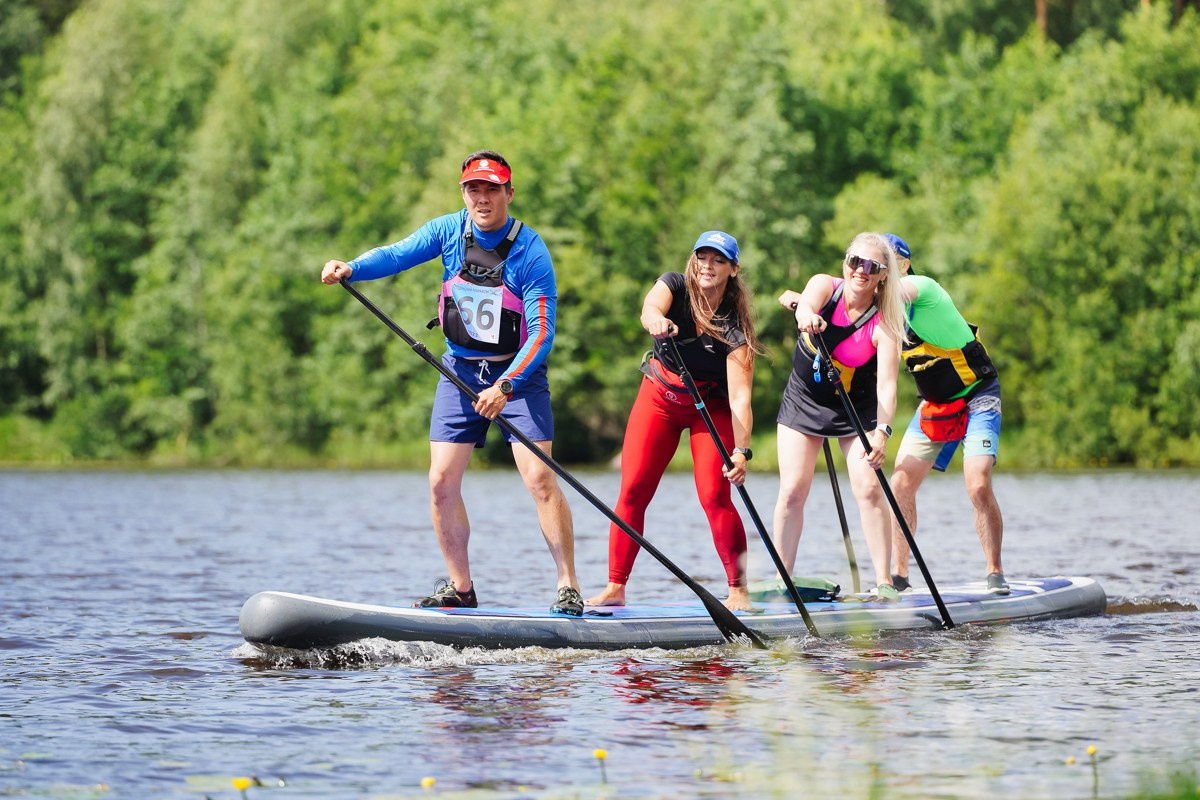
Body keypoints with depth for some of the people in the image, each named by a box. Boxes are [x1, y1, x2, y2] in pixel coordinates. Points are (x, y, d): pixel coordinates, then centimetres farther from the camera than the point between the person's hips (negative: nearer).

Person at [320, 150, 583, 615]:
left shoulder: (530, 253, -16)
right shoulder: (449, 231, -3)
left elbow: (541, 333, -20)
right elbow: (398, 254, -17)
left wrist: (505, 386, -31)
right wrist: (351, 269, -37)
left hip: (519, 373, -4)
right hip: (460, 369, 4)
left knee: (539, 478, -16)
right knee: (442, 482, -2)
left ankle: (569, 587, -9)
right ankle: (460, 590, 11)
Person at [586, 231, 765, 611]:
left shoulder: (734, 326, -23)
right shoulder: (675, 286, -16)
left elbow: (740, 397, -29)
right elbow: (649, 308, -40)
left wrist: (741, 451, -43)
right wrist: (656, 320, -65)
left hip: (710, 406, -2)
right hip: (659, 398, 2)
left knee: (715, 496, -16)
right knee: (632, 491, -8)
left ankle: (738, 590, -5)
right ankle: (615, 588, -4)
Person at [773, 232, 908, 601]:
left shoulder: (884, 324, -21)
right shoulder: (825, 286, -17)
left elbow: (886, 384, -30)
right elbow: (807, 304, -41)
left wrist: (882, 431, -46)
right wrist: (805, 313, -66)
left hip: (857, 409, -1)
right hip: (804, 400, 1)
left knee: (869, 488, -13)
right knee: (792, 491, -5)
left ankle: (884, 581, -6)